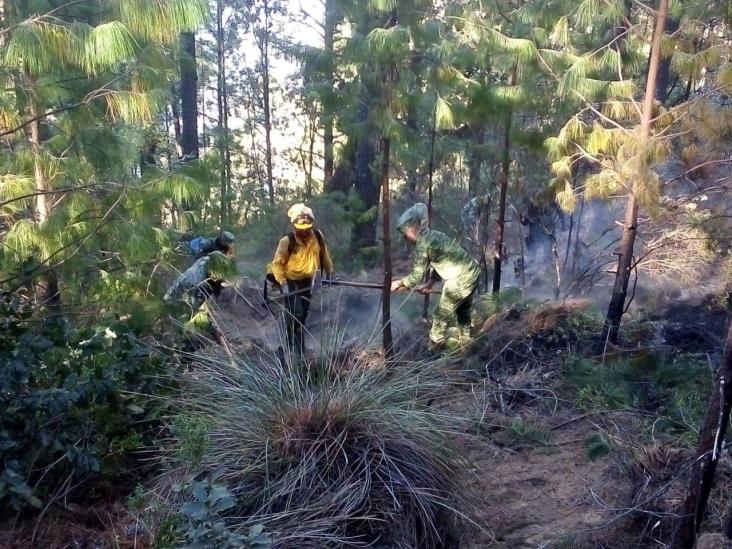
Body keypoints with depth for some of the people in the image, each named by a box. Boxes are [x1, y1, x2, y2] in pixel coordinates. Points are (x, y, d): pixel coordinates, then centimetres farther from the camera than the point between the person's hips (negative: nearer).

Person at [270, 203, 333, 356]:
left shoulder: (318, 236, -10)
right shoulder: (287, 241, -23)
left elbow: (324, 254, 7)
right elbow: (277, 263, -17)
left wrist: (329, 273, 12)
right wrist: (283, 283, -24)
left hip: (307, 281, 5)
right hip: (291, 282, -5)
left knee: (303, 314, 15)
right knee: (295, 315, -13)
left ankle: (295, 347, 32)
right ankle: (296, 352, -4)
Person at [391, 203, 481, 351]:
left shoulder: (422, 243, -16)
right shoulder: (433, 235, 13)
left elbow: (416, 276, -14)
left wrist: (398, 283, 1)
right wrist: (428, 284, 14)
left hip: (460, 280, -10)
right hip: (472, 273, 10)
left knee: (442, 315, 2)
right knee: (463, 311, 25)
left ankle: (433, 349, 13)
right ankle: (465, 343, 39)